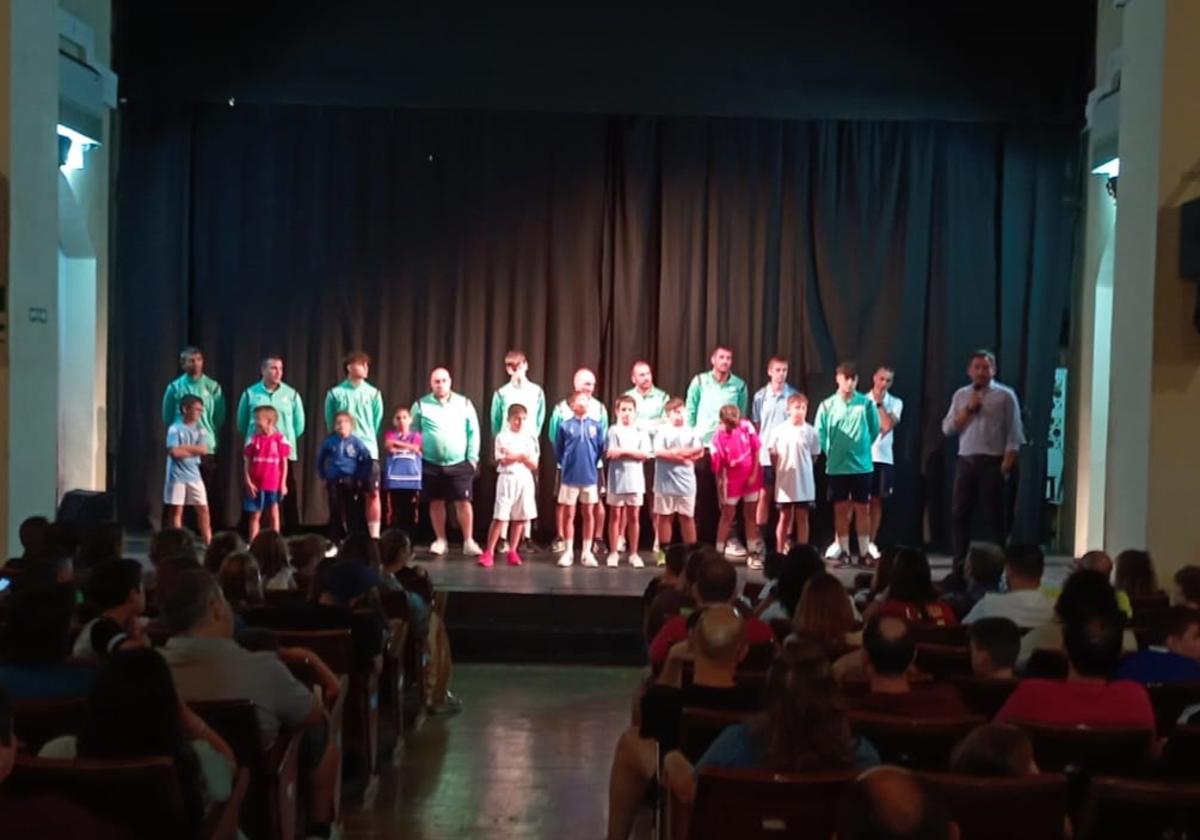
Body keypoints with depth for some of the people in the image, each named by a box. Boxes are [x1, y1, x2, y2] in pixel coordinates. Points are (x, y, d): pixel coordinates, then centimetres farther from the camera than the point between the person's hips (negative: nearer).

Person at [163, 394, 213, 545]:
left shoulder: (201, 430, 7)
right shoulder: (175, 429, -7)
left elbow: (204, 449, -7)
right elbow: (174, 452, -19)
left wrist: (184, 447, -11)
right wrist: (194, 450, -9)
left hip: (194, 475, 5)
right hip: (177, 476, -4)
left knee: (203, 509, 2)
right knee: (176, 510, 3)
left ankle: (209, 543, 6)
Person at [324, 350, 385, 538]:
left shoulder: (374, 393, 5)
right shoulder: (335, 393, 0)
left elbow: (377, 423, 9)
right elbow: (330, 424, 6)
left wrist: (367, 439, 7)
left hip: (368, 450, 1)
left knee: (373, 494, -3)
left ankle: (375, 537, 0)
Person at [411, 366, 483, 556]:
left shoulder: (464, 404, 2)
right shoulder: (421, 405, 0)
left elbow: (473, 432, 3)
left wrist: (472, 458, -1)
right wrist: (417, 457, -2)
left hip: (459, 464, -1)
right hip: (431, 464, 1)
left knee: (463, 502, -4)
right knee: (436, 503, 9)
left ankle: (469, 541, 2)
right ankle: (440, 540, 20)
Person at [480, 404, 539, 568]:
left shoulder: (530, 439, 9)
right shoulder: (502, 437, -2)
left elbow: (534, 465, 4)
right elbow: (503, 461, -12)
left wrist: (516, 457, -11)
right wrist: (522, 457, -11)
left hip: (525, 480, 4)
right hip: (507, 479, -4)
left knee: (520, 517, 6)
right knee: (500, 517, -7)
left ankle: (512, 552, 15)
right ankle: (488, 552, -3)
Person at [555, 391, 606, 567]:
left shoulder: (596, 426, -2)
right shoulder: (565, 426, -7)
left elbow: (600, 450, 7)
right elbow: (558, 450, 3)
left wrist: (591, 464, 8)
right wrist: (567, 465, 9)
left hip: (590, 476, 2)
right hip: (570, 477, -2)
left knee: (589, 514, 9)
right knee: (568, 515, 5)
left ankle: (587, 552, 18)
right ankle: (568, 551, 14)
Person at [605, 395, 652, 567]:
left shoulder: (641, 432, 5)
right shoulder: (613, 431, -2)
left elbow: (645, 454, -6)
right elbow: (611, 454, -13)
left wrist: (624, 451, -12)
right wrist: (633, 453, -10)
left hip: (635, 479, 2)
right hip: (617, 479, -2)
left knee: (634, 516, 7)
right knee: (615, 516, 5)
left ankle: (633, 553, 14)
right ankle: (613, 552, 11)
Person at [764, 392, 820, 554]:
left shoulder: (810, 431, -3)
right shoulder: (778, 429, -5)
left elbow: (814, 455, 7)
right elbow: (772, 455, 2)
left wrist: (802, 468, 3)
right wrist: (780, 471, 1)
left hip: (804, 482, 1)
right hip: (785, 482, -1)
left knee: (802, 518, 7)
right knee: (785, 518, 9)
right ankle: (780, 552, 16)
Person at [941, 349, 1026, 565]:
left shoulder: (1005, 395, 0)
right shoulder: (960, 395, 13)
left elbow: (1013, 434, -5)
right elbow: (947, 429, 5)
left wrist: (1006, 464, -13)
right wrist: (968, 409, -6)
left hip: (992, 462, -4)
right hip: (965, 461, 4)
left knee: (993, 516, -1)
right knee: (959, 514, 4)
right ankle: (959, 564, 12)